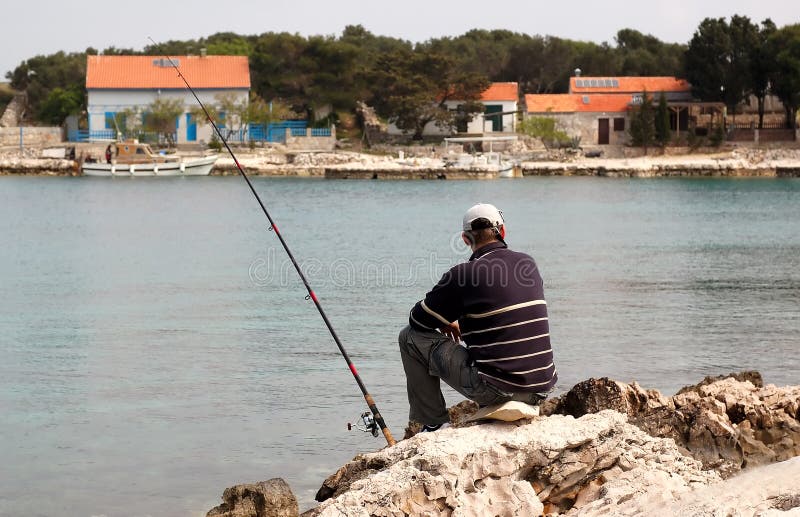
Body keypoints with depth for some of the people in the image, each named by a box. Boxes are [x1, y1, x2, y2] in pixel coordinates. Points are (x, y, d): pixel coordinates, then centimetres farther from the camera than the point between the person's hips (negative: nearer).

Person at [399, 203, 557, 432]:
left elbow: (418, 320, 4)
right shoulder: (528, 264, 9)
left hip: (495, 389, -6)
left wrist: (446, 323, 26)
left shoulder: (463, 274, -8)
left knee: (411, 337, 8)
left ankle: (434, 423, 13)